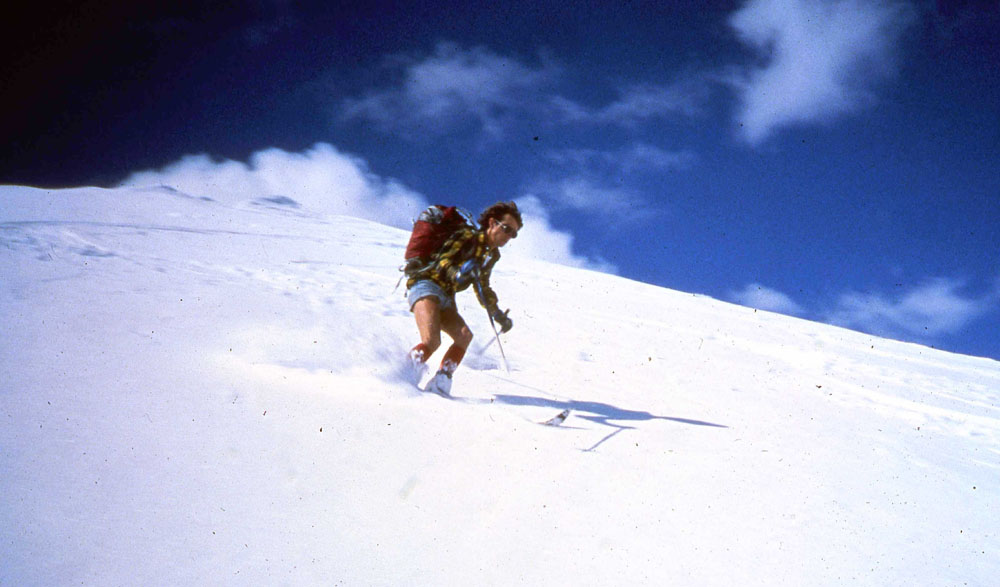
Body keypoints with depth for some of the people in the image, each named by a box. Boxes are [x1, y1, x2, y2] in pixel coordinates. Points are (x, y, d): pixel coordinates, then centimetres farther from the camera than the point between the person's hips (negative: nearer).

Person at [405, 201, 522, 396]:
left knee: (464, 336, -14)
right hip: (426, 285, -8)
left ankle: (440, 382, -15)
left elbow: (483, 289, 31)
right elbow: (442, 262, -16)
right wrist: (456, 274, -36)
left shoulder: (491, 254, 19)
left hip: (445, 298, 8)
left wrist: (499, 315, 30)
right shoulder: (468, 237, -6)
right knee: (431, 341, -27)